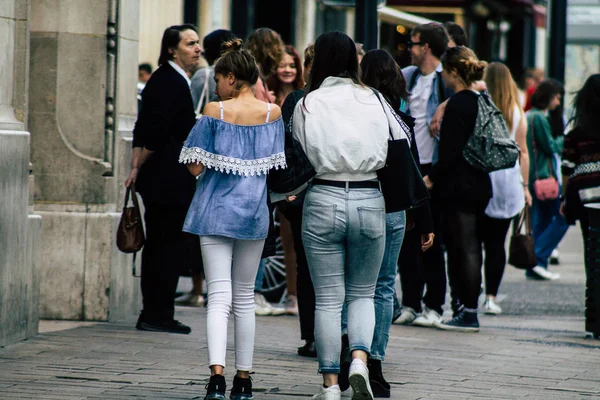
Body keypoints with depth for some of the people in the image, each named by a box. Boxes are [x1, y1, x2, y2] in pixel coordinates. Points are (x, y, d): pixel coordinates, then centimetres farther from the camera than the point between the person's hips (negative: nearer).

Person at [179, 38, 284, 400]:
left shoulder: (215, 112, -9)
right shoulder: (273, 112, -1)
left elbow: (195, 167, -8)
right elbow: (276, 163, 7)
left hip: (216, 209, -3)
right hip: (254, 211, 3)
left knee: (219, 295, -6)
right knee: (245, 297, 14)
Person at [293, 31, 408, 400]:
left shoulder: (308, 104, -3)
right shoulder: (373, 100, 1)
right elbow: (403, 146, 9)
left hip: (323, 200, -1)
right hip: (369, 200, 1)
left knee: (328, 298, 6)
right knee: (363, 293, 15)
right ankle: (360, 359, -9)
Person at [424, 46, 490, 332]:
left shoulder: (457, 105, -15)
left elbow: (452, 151, -18)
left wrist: (432, 177, -9)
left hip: (459, 187, -9)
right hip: (480, 184, 9)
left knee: (463, 249, -5)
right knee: (471, 249, 13)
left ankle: (468, 314, -4)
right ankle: (469, 307, 18)